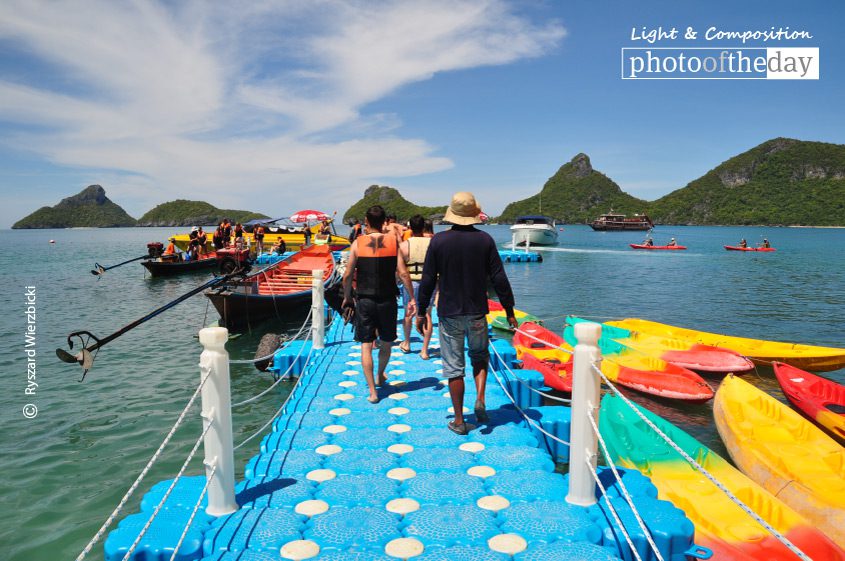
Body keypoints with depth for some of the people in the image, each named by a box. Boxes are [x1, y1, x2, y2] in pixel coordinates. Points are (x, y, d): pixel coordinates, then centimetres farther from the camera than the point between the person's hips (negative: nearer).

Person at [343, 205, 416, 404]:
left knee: (366, 346, 5)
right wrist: (412, 298, -1)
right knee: (386, 343, 20)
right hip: (387, 300, 1)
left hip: (364, 300, -1)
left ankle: (372, 391, 1)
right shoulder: (393, 242, -3)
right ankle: (381, 376, 41)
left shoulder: (358, 243, -5)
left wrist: (347, 297, 12)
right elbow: (403, 273, -7)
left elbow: (348, 275, -3)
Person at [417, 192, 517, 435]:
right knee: (480, 356, 23)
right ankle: (480, 399, 4)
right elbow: (499, 279, -3)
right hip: (477, 312, 1)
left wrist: (422, 312, 6)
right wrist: (509, 311, 6)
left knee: (454, 367, 6)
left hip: (449, 313, -1)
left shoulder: (438, 241, -7)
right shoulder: (485, 240, -5)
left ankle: (459, 421, 12)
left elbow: (428, 280, -4)